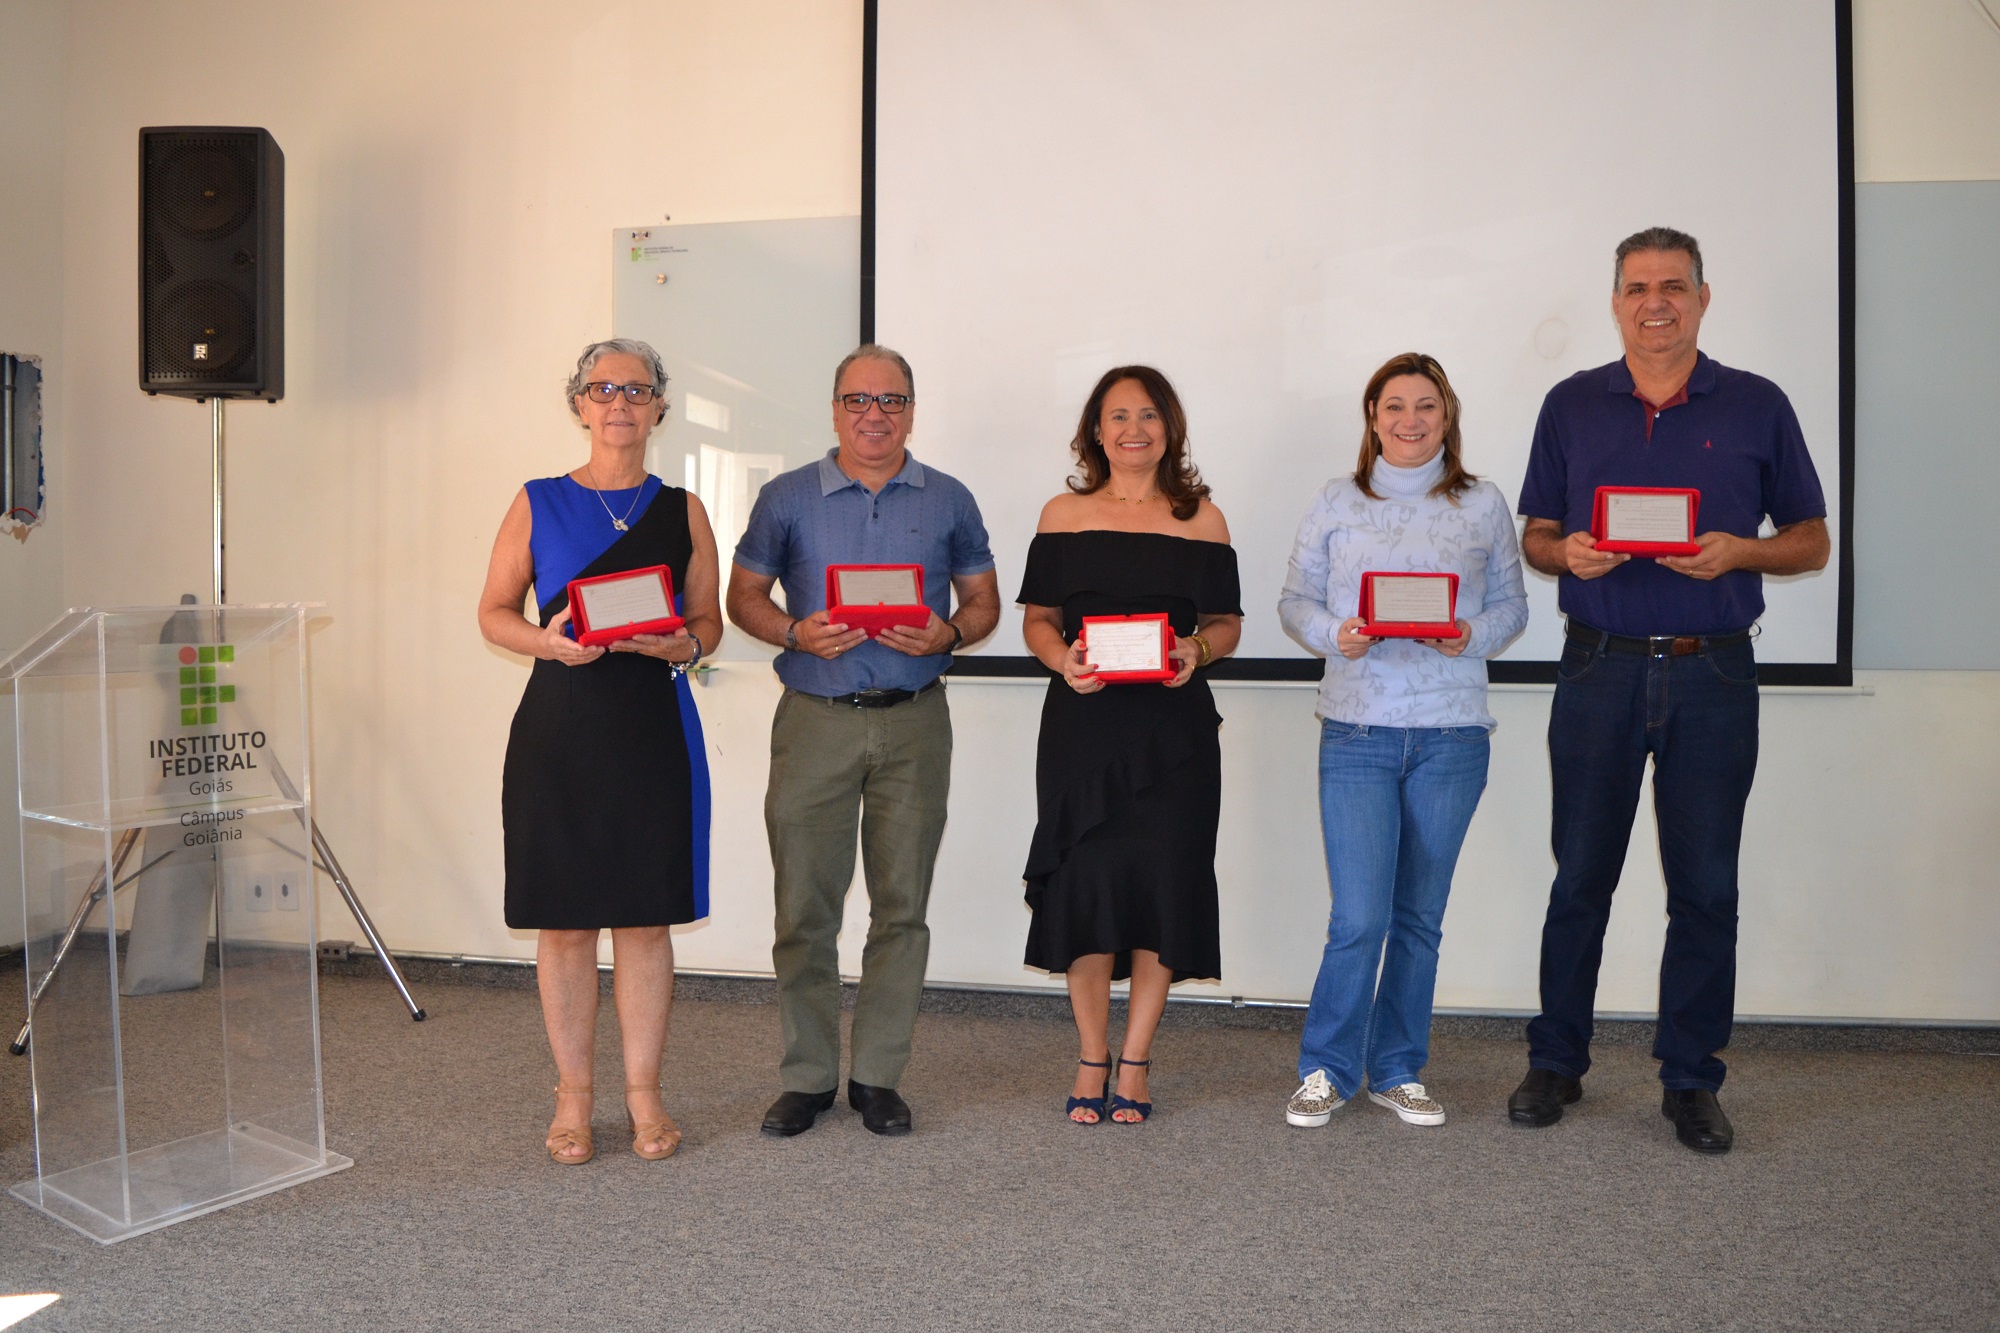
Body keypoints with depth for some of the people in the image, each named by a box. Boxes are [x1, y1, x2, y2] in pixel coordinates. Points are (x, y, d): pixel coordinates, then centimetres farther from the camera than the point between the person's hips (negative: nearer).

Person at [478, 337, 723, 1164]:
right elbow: (494, 612, 7)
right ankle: (572, 1096, 20)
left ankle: (643, 1094, 19)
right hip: (559, 729, 0)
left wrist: (682, 645, -11)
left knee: (644, 918, 5)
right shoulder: (537, 504, 7)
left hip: (655, 730, 1)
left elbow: (710, 620, 10)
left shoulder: (682, 511, 10)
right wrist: (547, 640, -13)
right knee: (564, 919, 4)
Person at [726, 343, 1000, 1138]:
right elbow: (744, 596, 9)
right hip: (814, 720, -1)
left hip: (914, 723, 1)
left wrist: (948, 634, -9)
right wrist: (796, 633, -11)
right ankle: (806, 1077, 15)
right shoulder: (786, 499, 6)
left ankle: (876, 1076, 18)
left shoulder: (949, 502, 8)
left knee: (902, 906, 5)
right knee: (804, 905, 1)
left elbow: (983, 601, 12)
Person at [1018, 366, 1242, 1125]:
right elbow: (1038, 620, 9)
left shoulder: (1201, 519, 8)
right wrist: (1062, 658, -12)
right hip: (1083, 723, 0)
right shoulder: (1063, 515, 9)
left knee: (1162, 881, 1)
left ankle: (1134, 1062, 16)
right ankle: (1092, 1058, 17)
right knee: (1085, 883, 0)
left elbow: (1227, 624, 9)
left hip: (1174, 728, 0)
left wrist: (1196, 650, -12)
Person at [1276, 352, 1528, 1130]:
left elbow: (1511, 605, 11)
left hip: (1451, 735, 2)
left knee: (1420, 917, 10)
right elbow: (1295, 600, 7)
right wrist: (1335, 635, -13)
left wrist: (1473, 636, -10)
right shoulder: (1336, 504, 6)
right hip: (1358, 731, -1)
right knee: (1360, 918, -6)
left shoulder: (1483, 505, 8)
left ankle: (1399, 1071, 26)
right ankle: (1327, 1070, 14)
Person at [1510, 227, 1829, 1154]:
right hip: (1600, 668, 1)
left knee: (1705, 887, 4)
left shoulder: (1757, 407, 6)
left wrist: (1739, 552, -12)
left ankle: (1690, 1081, 18)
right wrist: (1566, 553, -11)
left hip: (1712, 673, 0)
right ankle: (1556, 1062, 20)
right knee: (1580, 877, 6)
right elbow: (1535, 535, 11)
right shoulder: (1572, 405, 9)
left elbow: (1811, 542, 8)